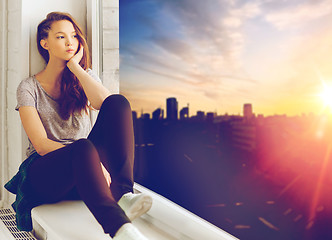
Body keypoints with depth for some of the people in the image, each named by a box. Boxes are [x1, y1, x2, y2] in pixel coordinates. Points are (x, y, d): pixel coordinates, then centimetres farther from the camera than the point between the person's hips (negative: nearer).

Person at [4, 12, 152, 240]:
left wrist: (75, 66, -8)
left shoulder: (85, 77, 13)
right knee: (83, 148, -40)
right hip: (44, 174, -3)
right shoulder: (29, 88, 3)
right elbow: (41, 144, -11)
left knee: (119, 102, -21)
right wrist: (91, 159, -25)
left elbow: (105, 103, -12)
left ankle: (122, 194, -33)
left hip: (83, 170, 3)